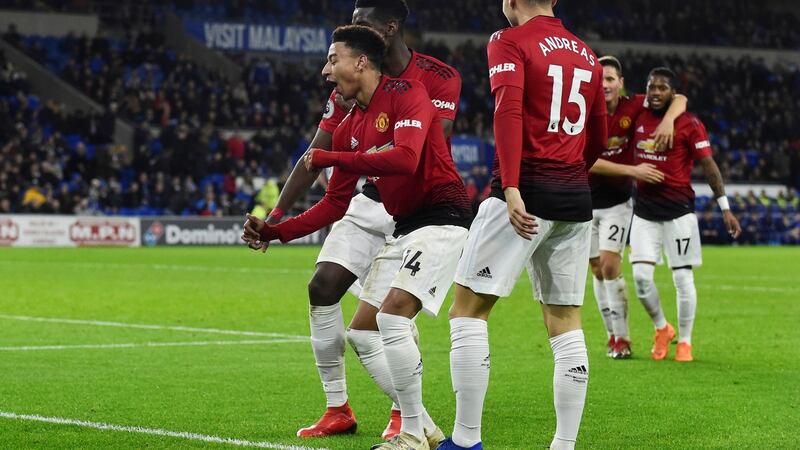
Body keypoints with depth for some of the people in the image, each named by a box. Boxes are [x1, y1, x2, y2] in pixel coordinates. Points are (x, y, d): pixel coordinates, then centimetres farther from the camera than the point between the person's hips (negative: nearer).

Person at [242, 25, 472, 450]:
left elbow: (405, 158, -28)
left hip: (440, 219, -9)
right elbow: (336, 203, 13)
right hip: (403, 227, 9)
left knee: (392, 315, -22)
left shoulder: (406, 93, -12)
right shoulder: (349, 127, 11)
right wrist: (275, 232, 5)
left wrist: (329, 158, -20)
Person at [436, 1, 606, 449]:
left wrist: (511, 189, -27)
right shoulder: (587, 53, 16)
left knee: (468, 309, 0)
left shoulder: (509, 42, -4)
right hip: (577, 199, 6)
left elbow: (508, 113, -19)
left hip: (526, 194, -6)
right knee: (566, 322, 10)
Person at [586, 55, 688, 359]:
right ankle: (612, 334, 19)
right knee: (598, 269, 7)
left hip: (618, 201, -2)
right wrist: (633, 170, -27)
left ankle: (621, 338, -6)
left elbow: (679, 99, -5)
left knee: (610, 265, -14)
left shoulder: (633, 107, -9)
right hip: (586, 200, 2)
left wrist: (668, 119, -28)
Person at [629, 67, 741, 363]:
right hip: (644, 210, 4)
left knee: (683, 277, 0)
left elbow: (709, 166, -6)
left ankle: (684, 341, 14)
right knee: (641, 276, -4)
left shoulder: (689, 124, -7)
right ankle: (661, 329, 19)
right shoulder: (639, 118, 5)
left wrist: (725, 208, -7)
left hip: (678, 210, -4)